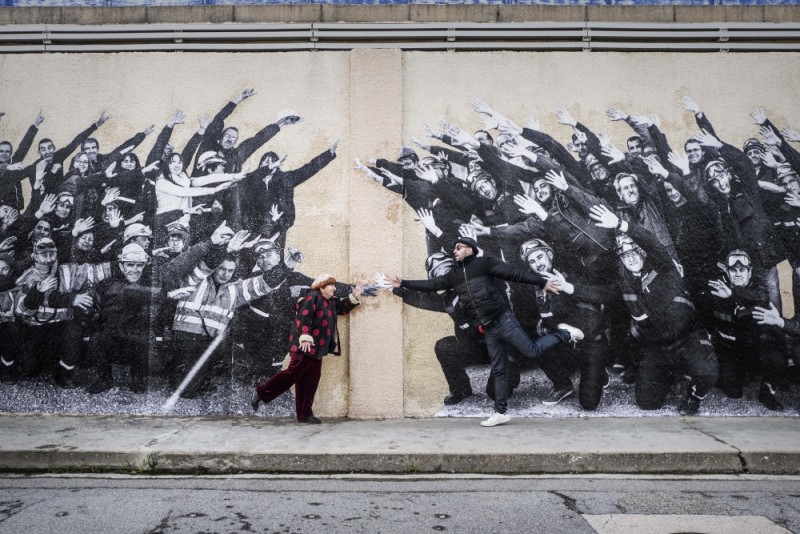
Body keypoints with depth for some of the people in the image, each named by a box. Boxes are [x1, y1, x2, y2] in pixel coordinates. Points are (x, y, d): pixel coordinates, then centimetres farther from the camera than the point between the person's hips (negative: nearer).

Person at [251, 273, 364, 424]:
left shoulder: (330, 302, 16)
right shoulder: (312, 297, -12)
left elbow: (342, 308, 31)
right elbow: (304, 317, -22)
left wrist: (354, 297, 18)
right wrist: (305, 338, -29)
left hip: (317, 348, 9)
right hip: (305, 346, -9)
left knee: (311, 381, 8)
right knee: (293, 373, -8)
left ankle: (305, 414, 13)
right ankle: (261, 393, 6)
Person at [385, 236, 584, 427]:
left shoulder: (484, 263, -3)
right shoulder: (454, 275, 14)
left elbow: (514, 273, -9)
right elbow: (431, 284, 15)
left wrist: (541, 282, -14)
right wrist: (402, 284, 11)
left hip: (503, 320, -5)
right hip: (488, 330, 5)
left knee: (532, 351, -6)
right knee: (498, 371, 9)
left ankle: (564, 334, 18)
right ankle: (500, 412, 14)